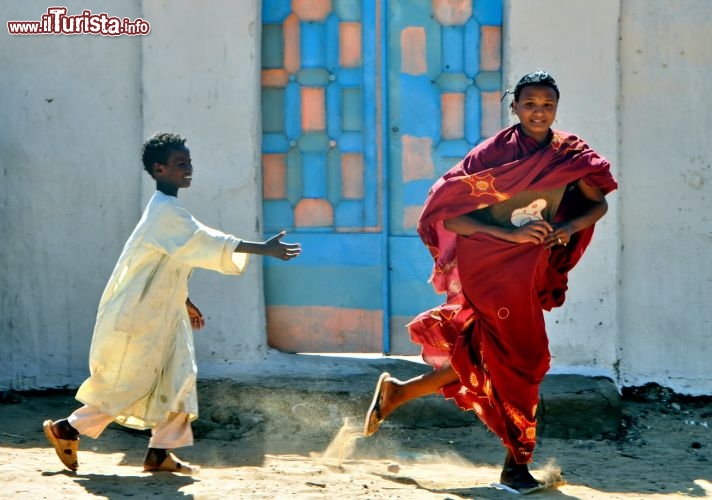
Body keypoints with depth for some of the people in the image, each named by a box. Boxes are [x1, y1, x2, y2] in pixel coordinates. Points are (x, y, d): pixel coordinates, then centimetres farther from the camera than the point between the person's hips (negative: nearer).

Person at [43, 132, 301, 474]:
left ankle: (160, 452, 7)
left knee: (177, 378, 4)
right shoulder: (166, 212, -20)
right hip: (137, 317, -10)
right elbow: (208, 243, -28)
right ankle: (65, 430, 12)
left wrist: (185, 302, 23)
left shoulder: (166, 209, 12)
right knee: (126, 386, -2)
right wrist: (263, 249, -31)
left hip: (161, 314, 10)